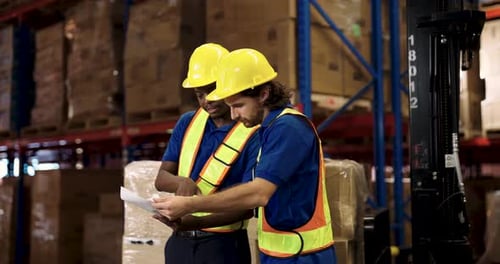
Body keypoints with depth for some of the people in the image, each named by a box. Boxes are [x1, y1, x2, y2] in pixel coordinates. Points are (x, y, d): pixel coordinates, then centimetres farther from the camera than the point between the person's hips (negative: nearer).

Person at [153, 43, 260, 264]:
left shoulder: (253, 135, -14)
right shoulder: (187, 122, 5)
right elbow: (161, 178, 4)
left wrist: (198, 222, -31)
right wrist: (182, 182, -20)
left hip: (223, 245, -5)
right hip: (180, 241, 5)